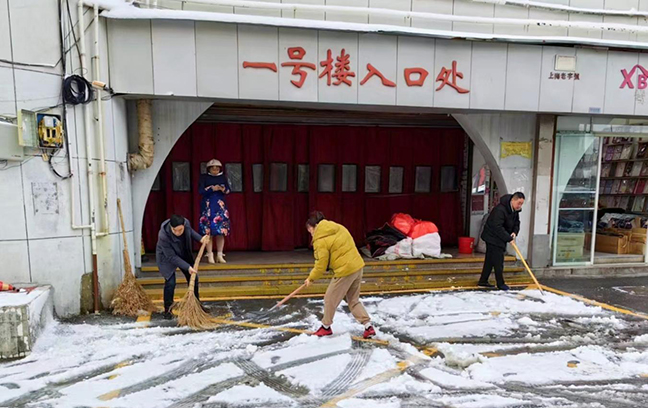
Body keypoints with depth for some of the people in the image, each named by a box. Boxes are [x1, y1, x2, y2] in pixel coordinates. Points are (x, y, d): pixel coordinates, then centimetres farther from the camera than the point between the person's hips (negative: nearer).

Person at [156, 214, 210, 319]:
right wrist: (187, 267, -32)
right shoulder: (163, 236, -38)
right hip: (166, 257, -5)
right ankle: (167, 310, 6)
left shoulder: (186, 223, -27)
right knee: (170, 282, -15)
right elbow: (172, 257, -30)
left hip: (185, 255, 5)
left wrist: (201, 239, -14)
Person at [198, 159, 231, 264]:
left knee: (221, 231, -2)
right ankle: (210, 255, 1)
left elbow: (228, 190, 7)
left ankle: (220, 255, 6)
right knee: (208, 231, -7)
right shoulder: (204, 177, 4)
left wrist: (223, 189, -14)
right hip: (208, 207, -2)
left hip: (221, 206, 2)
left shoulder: (223, 177, 12)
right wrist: (212, 189, -17)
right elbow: (200, 190, -5)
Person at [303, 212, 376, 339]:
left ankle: (326, 327, 29)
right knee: (353, 300, 20)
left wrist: (311, 278, 5)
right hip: (357, 266, 8)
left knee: (330, 299, 12)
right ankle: (368, 326, 15)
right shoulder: (339, 228, 9)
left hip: (345, 271, -8)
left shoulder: (321, 240, -13)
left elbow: (321, 265, -10)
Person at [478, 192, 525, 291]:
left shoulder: (515, 210, 3)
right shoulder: (500, 209, -27)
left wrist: (514, 232, -8)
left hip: (500, 238, 9)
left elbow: (516, 223, 13)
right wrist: (509, 238, -26)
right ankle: (500, 284, 5)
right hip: (493, 238, -9)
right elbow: (497, 227, -31)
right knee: (498, 261, -5)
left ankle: (483, 281, 19)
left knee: (490, 260, 12)